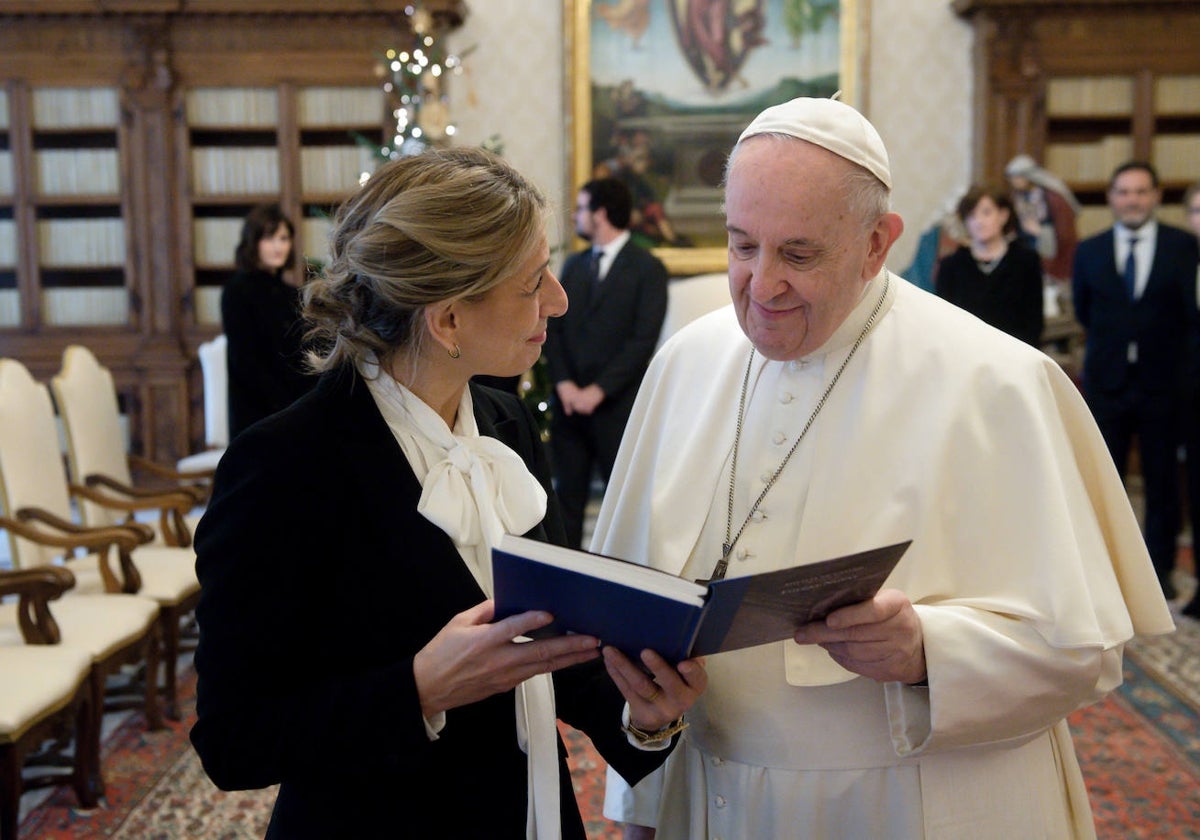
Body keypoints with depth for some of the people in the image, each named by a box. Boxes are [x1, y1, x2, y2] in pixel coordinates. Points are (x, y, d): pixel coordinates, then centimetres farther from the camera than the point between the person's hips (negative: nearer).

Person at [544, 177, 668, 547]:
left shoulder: (647, 268, -3)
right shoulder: (574, 265, 16)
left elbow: (643, 340, -10)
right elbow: (554, 328, 12)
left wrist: (598, 391, -14)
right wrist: (564, 384, -3)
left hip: (617, 406, -5)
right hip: (569, 403, 5)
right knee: (568, 498, 7)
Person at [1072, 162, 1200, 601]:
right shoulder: (1089, 250, 3)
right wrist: (1111, 342, 6)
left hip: (1162, 381, -1)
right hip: (1107, 381, 2)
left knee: (1162, 481, 8)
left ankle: (1159, 568, 19)